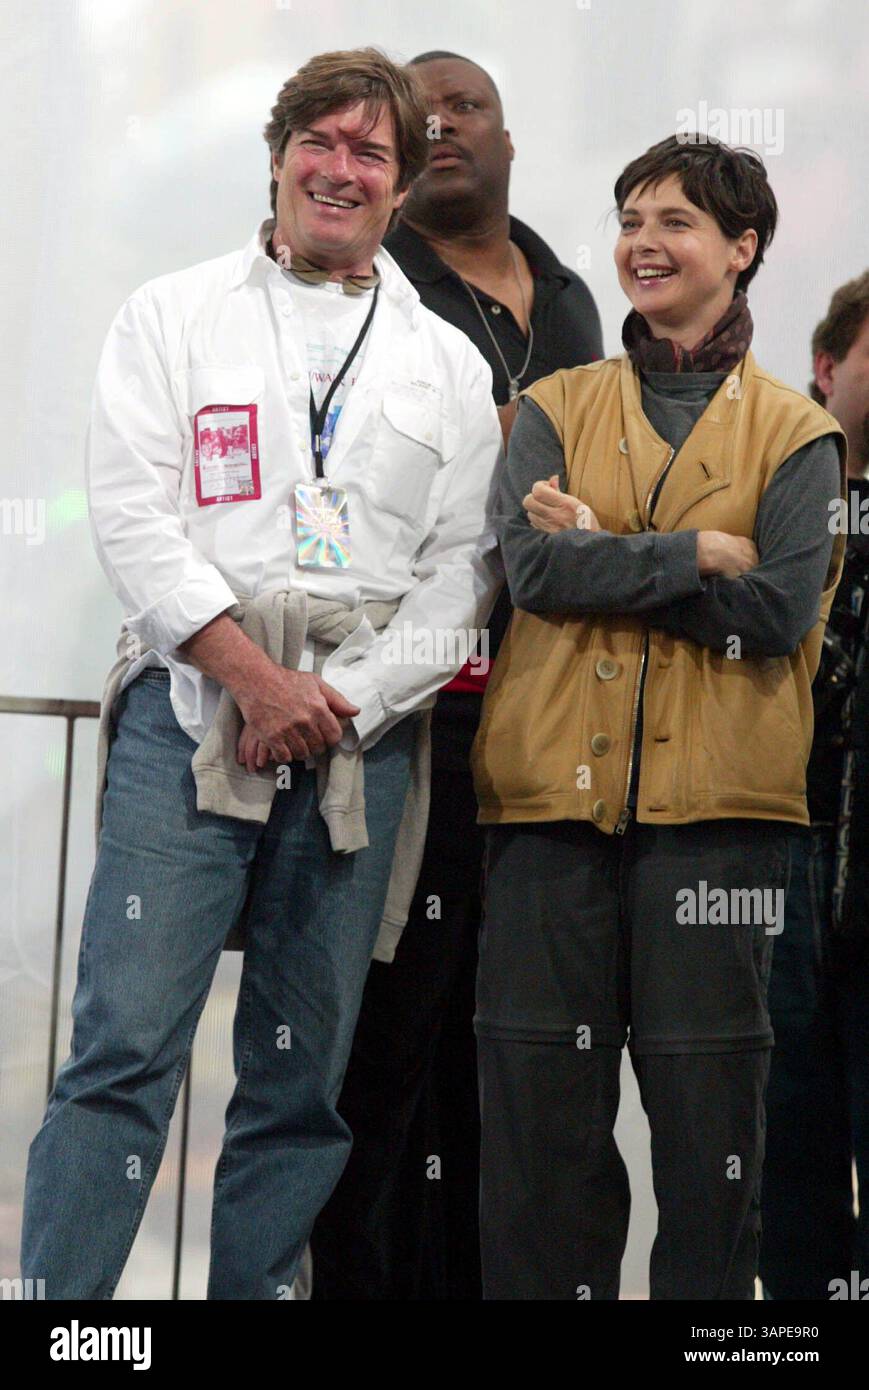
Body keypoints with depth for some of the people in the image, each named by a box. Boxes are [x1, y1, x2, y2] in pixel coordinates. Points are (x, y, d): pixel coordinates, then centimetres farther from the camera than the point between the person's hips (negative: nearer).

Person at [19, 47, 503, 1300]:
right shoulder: (173, 318, 10)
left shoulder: (450, 365, 15)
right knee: (126, 1043, -11)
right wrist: (255, 675, -11)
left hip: (362, 732, 3)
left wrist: (347, 699, -7)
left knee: (305, 1075, 3)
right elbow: (134, 517, -1)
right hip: (188, 710, -2)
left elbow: (464, 566, 8)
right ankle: (57, 1300, -9)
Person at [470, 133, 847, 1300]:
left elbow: (784, 609, -7)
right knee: (539, 1096, 1)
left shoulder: (795, 434, 7)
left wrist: (603, 555, -6)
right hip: (555, 785, 2)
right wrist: (695, 556, -9)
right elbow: (533, 568, -5)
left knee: (706, 1093, 1)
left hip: (712, 801, -1)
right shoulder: (557, 410, 12)